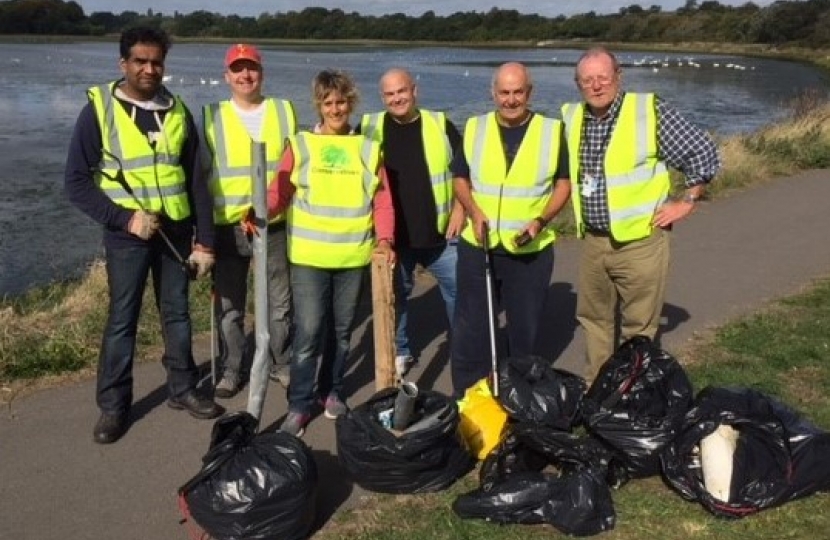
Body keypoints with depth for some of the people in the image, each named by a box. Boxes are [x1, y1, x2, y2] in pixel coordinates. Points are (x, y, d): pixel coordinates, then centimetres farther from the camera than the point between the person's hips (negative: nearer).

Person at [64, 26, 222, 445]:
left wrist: (205, 240, 2)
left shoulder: (177, 112, 5)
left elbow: (196, 181, 6)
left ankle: (183, 389, 28)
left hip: (176, 231, 4)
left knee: (177, 313, 13)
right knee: (122, 320, 4)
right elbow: (76, 182, -8)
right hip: (128, 234, -3)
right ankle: (113, 406, 17)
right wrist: (124, 218, -18)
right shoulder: (99, 110, -6)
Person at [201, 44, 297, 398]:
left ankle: (281, 363, 27)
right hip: (228, 227, -1)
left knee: (280, 301, 11)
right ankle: (231, 370, 21)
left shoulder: (285, 111, 6)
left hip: (277, 224, 1)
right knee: (229, 304, 7)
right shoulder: (211, 116, 2)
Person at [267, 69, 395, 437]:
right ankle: (299, 405, 7)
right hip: (309, 255, -2)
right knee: (308, 331, -5)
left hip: (353, 256, 3)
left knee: (341, 330, 13)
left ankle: (332, 391, 31)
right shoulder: (301, 145, 2)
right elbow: (279, 193, -1)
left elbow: (382, 200, 5)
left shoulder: (368, 149, 8)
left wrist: (384, 238, -9)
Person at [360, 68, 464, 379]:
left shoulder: (440, 125, -2)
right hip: (391, 236, 0)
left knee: (460, 290, 6)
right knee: (394, 295, 12)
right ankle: (400, 352, 29)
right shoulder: (369, 128, -1)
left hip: (440, 232, 0)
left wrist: (459, 208, -4)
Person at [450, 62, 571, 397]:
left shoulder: (552, 131, -2)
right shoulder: (474, 129, 2)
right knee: (470, 327, 6)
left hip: (532, 250, 0)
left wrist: (540, 221, -14)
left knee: (524, 328, 13)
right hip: (477, 246, 1)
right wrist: (474, 212, -10)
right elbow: (460, 178, 9)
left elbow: (563, 184, 2)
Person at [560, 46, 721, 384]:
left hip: (640, 240, -5)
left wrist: (686, 202, -5)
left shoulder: (649, 112, -11)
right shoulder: (571, 117, 4)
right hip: (592, 242, 5)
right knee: (593, 319, 16)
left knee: (639, 328, 4)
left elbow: (703, 152, -6)